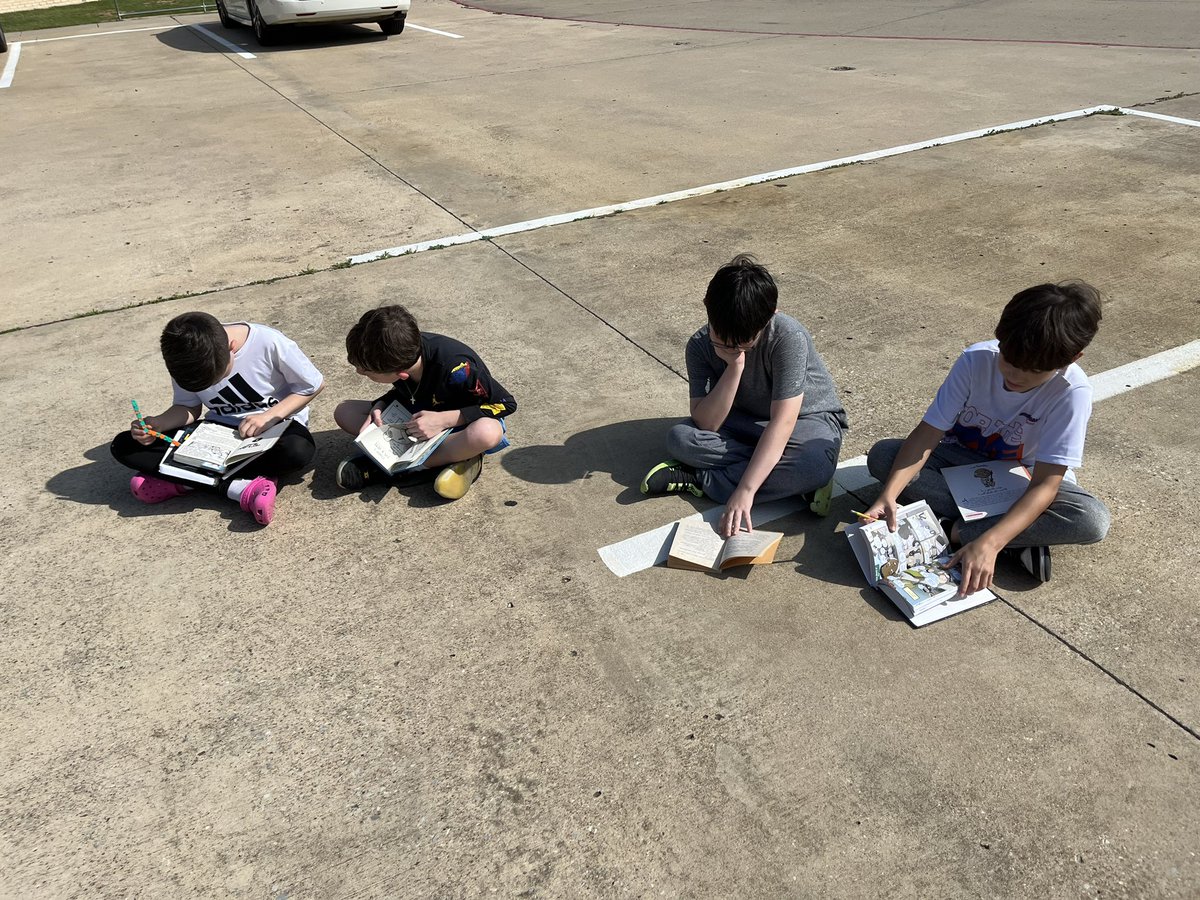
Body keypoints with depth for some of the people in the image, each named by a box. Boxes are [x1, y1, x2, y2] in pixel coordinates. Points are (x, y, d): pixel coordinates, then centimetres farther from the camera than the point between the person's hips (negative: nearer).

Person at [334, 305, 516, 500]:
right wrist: (380, 406, -17)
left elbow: (506, 403, -25)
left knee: (487, 433, -43)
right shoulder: (399, 352, -17)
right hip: (419, 418, 6)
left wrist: (444, 419, -30)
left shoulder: (455, 368, -33)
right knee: (344, 412, -11)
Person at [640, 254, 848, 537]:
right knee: (680, 438, -24)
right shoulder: (700, 345, -19)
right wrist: (734, 367, -35)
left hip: (806, 420, -3)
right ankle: (787, 479, -20)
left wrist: (745, 491, -40)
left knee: (816, 466, -38)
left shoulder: (789, 338, -31)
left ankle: (698, 479, -21)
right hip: (746, 422, 3)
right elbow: (706, 424, -23)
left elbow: (782, 423, -33)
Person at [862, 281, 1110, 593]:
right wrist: (889, 495, -39)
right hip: (961, 460, 2)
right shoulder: (977, 359, -23)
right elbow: (928, 433, -24)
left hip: (1023, 477, -2)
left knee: (1093, 521, -31)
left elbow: (1045, 484, -30)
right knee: (882, 456, -25)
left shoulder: (1072, 392, -27)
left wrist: (989, 542, -45)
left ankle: (954, 530, -26)